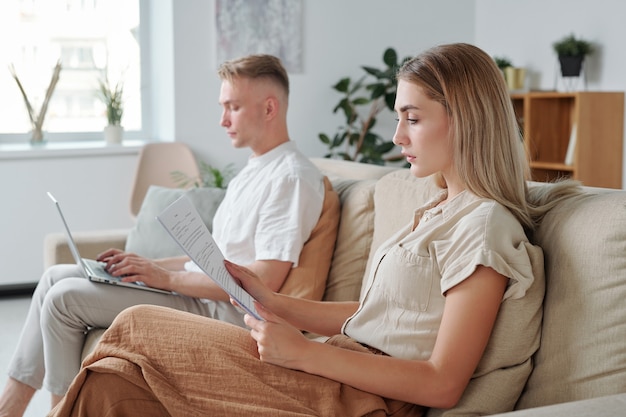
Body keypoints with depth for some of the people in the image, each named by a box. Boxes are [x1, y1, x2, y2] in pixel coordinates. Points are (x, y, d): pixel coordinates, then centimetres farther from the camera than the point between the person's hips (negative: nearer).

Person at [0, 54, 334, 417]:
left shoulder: (292, 177, -16)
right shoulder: (253, 172, 16)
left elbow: (264, 281, -23)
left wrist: (166, 277, -17)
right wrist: (147, 265, 9)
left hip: (222, 312, -10)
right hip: (199, 289, 10)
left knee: (63, 298, -13)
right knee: (58, 275, 7)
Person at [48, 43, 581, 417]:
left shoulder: (484, 226, -12)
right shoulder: (441, 211, 18)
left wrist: (306, 353, -18)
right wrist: (272, 300, 5)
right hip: (350, 368, 9)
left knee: (136, 327, -7)